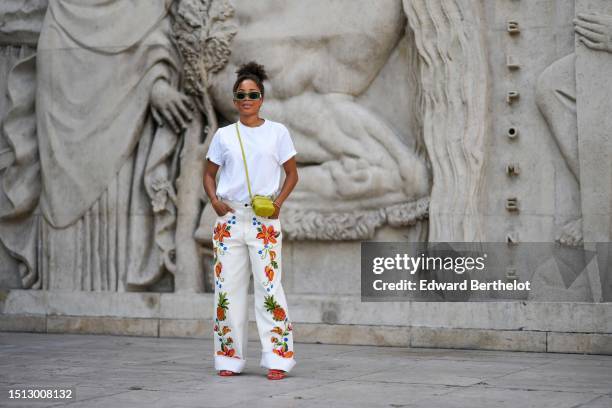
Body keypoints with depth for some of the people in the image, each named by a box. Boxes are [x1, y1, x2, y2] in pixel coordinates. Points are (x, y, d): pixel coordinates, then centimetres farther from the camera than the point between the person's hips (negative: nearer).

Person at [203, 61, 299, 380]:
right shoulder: (223, 135, 9)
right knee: (227, 286, 3)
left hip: (264, 219, -2)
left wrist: (278, 202, -7)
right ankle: (229, 358, 11)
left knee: (269, 285, -8)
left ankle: (277, 359, -5)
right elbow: (209, 174, 16)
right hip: (229, 218, 2)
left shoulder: (277, 132, 5)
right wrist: (214, 200, -3)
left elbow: (292, 174, 9)